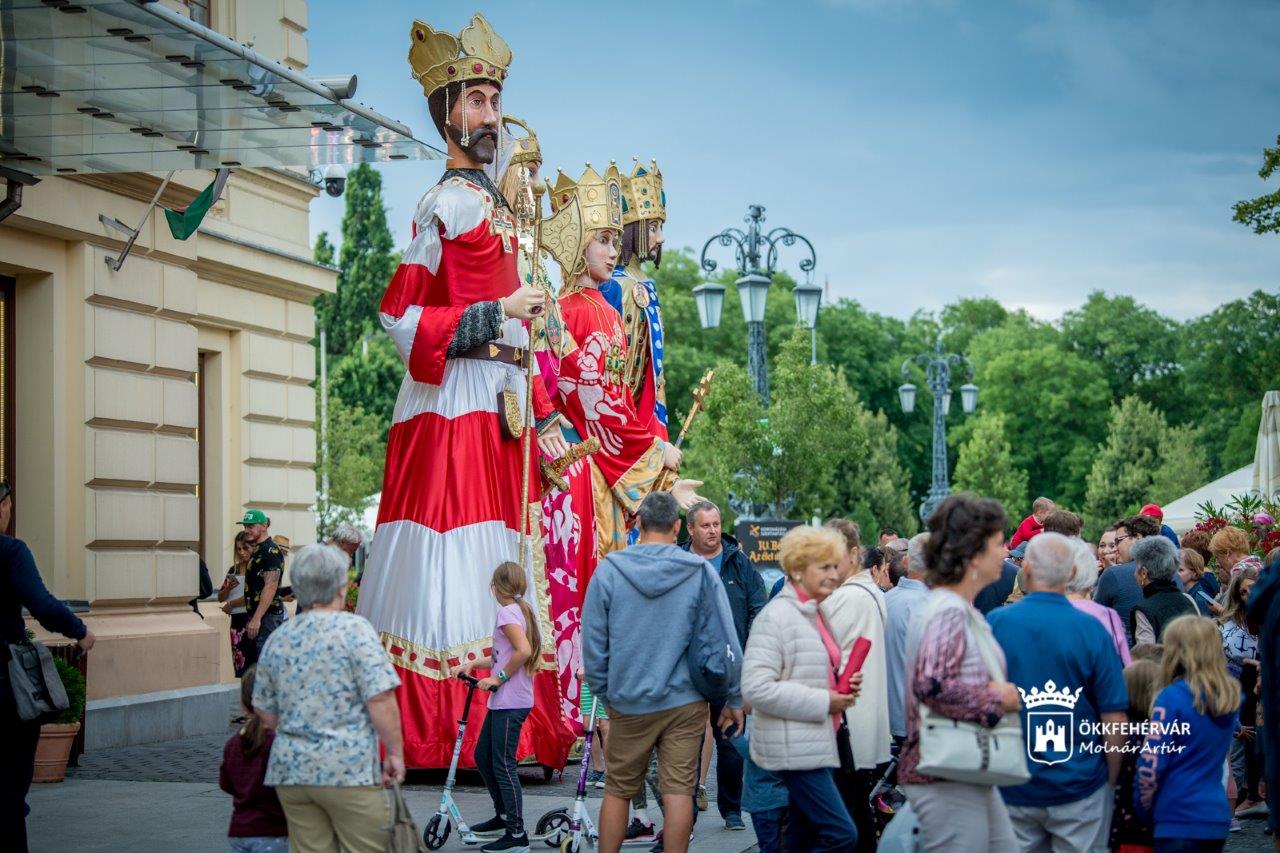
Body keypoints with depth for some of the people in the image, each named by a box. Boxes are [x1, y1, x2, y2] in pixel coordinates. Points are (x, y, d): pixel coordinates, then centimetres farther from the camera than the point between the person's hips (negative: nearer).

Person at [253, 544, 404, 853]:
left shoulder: (277, 640, 8)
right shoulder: (354, 629, -7)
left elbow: (267, 714, 13)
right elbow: (380, 701, -14)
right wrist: (395, 753, -4)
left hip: (290, 771, 5)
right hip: (350, 769, -5)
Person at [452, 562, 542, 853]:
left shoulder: (507, 612, -13)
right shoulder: (523, 610, 16)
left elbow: (523, 651, -27)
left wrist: (498, 677, -17)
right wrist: (473, 664, 8)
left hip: (509, 702, -10)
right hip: (505, 701, 10)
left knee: (503, 765, -7)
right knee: (483, 756, 19)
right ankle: (503, 816, 29)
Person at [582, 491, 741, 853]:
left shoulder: (609, 570, -4)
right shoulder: (700, 572, -5)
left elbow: (593, 640, 1)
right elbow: (726, 641, -2)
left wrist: (603, 691, 14)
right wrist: (734, 698, 7)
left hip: (627, 701, 1)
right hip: (685, 700, -1)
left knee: (618, 789, 11)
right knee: (678, 789, 2)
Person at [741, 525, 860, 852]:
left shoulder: (816, 614, 15)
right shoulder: (776, 617, -14)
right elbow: (755, 688, -22)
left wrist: (843, 686, 7)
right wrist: (823, 702, -19)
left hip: (817, 744, 10)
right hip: (795, 748, -10)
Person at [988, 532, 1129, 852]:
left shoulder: (993, 624, -7)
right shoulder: (1092, 630, -9)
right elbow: (1115, 718, -7)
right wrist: (1111, 778, 7)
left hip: (1012, 788, 1)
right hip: (1079, 787, -1)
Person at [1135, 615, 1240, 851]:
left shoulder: (1173, 697, -12)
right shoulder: (1230, 696, 7)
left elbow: (1151, 764, -13)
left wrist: (1143, 807, 1)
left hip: (1179, 819, -6)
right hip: (1217, 816, 6)